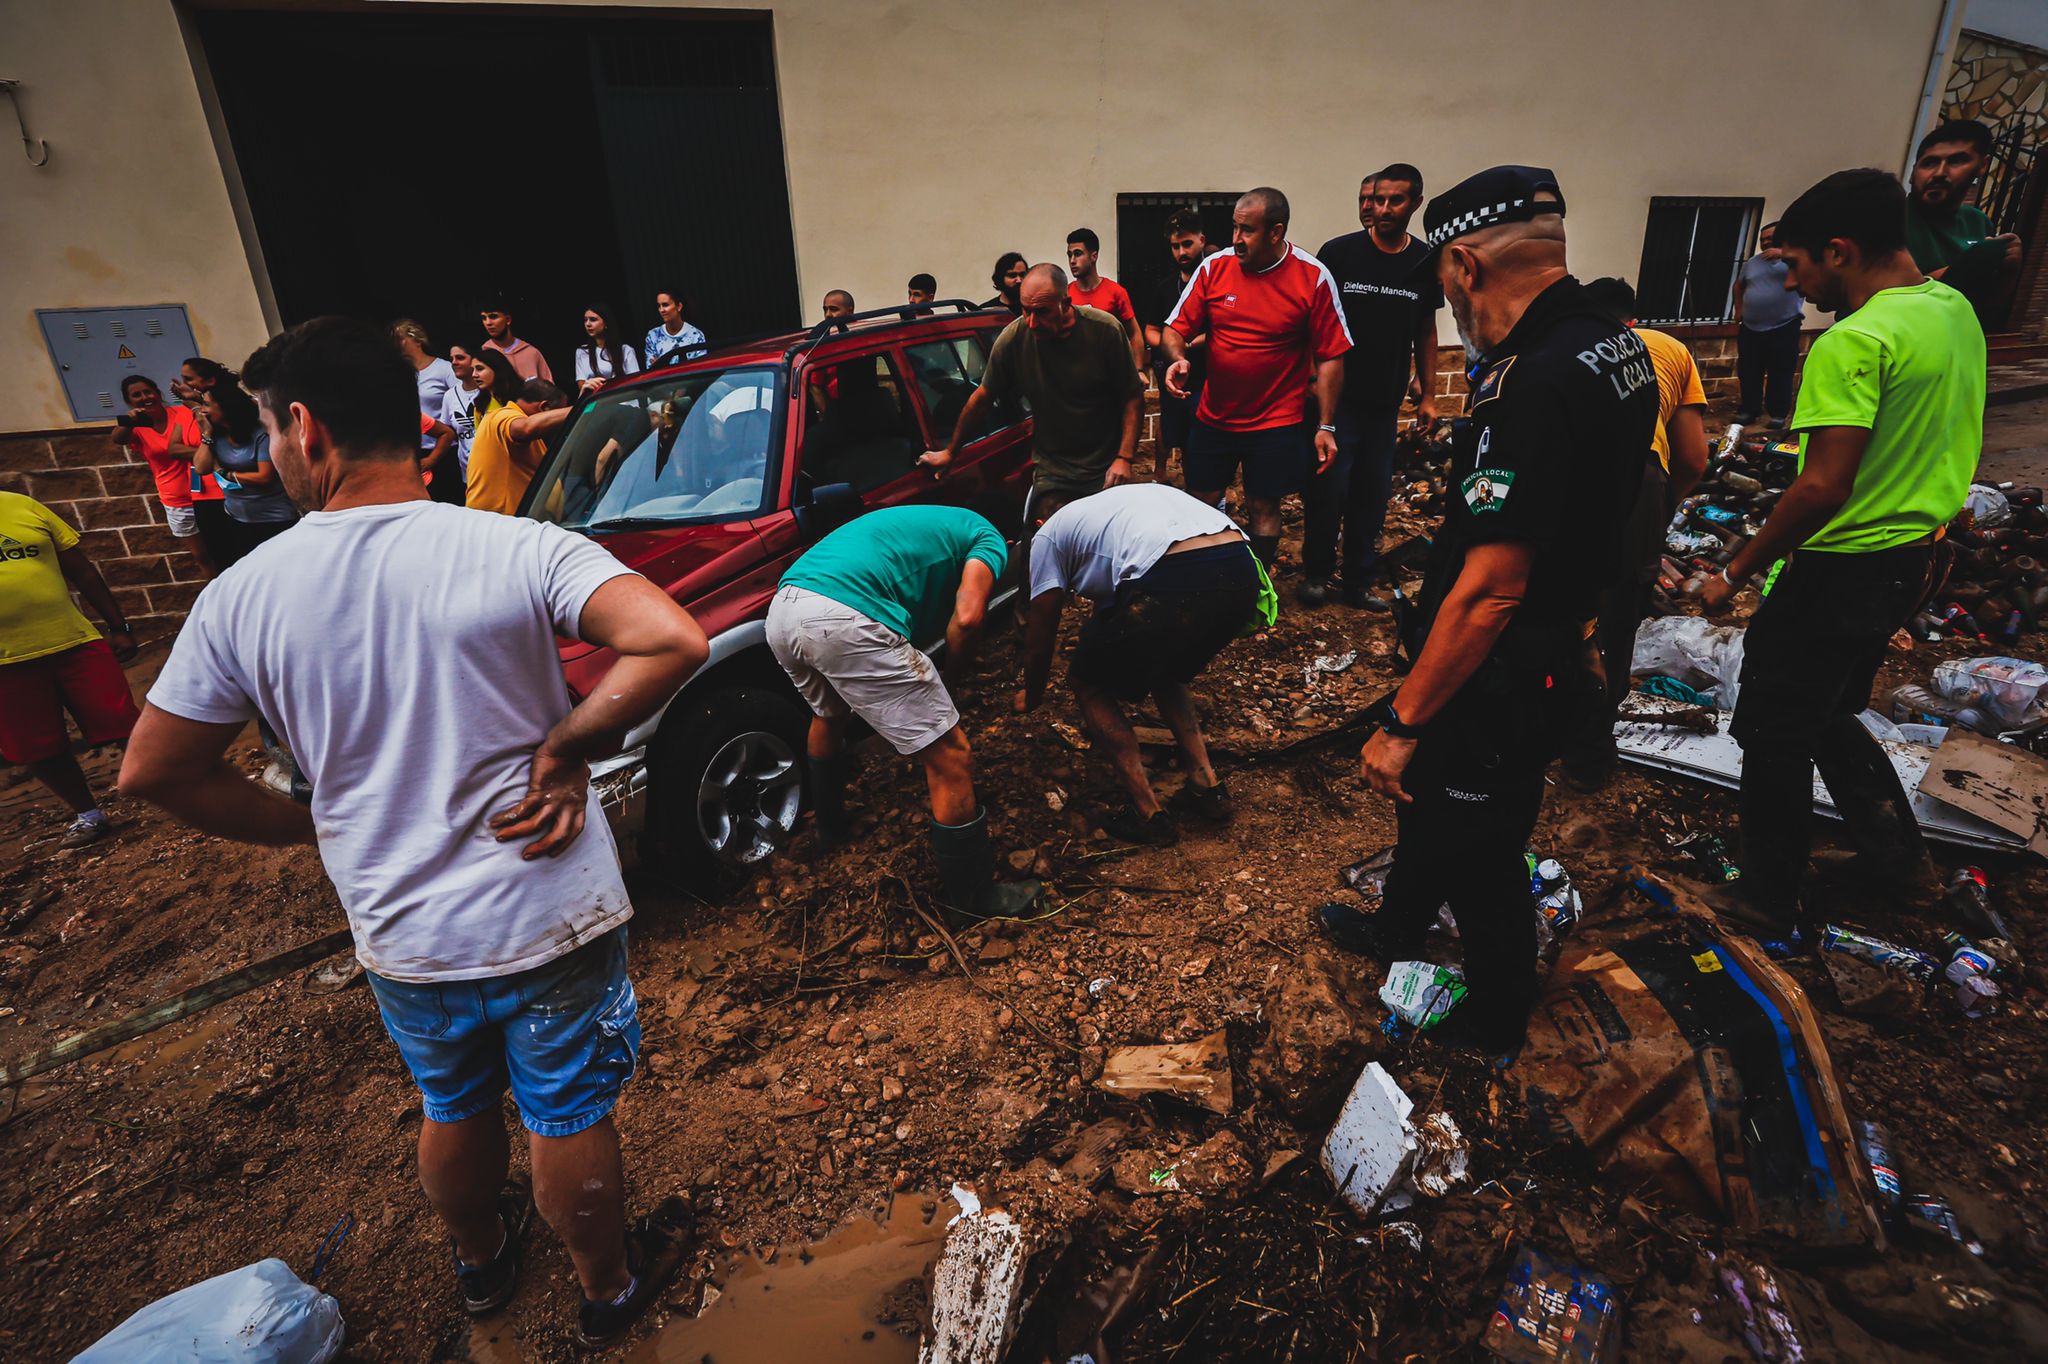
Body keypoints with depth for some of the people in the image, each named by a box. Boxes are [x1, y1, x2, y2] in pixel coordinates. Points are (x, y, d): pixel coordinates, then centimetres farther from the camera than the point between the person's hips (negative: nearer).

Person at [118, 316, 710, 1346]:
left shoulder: (242, 595, -9)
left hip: (400, 939, 3)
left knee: (452, 1112, 29)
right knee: (569, 1120, 19)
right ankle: (610, 1289, 44)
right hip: (553, 920, -3)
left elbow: (154, 774, -1)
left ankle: (479, 1262, 57)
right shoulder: (520, 549, -18)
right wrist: (567, 750, -18)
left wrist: (312, 831, 10)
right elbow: (673, 642, -31)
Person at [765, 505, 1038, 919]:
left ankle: (830, 829, 59)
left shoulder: (925, 525, 39)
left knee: (828, 714, 39)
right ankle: (972, 895, 17)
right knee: (950, 760, 3)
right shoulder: (988, 539, 17)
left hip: (781, 611, 9)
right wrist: (954, 668, 16)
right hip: (845, 619, -9)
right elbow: (967, 617, -3)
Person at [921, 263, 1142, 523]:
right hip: (1051, 475, 1)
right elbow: (982, 398, 3)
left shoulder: (1105, 330, -11)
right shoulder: (1012, 338, -9)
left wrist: (1124, 458, -17)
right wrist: (950, 452, 11)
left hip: (1106, 472, 0)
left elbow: (1133, 397, -7)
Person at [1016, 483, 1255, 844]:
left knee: (1087, 680, 18)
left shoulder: (1048, 536, 21)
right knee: (1160, 667, 34)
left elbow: (1039, 642, 25)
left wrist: (1029, 698, 45)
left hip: (1173, 587, -7)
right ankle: (1207, 786, 28)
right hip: (1243, 574, 8)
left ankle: (1150, 815, 18)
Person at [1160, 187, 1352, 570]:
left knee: (1265, 508, 7)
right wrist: (1177, 358, -21)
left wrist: (1326, 427, -8)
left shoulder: (1313, 277, -9)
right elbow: (1175, 327, 3)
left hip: (1276, 422, -2)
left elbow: (1330, 356, -6)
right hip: (1213, 415, 3)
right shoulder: (1214, 267, -3)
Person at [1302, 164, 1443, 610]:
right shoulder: (1339, 252, -5)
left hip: (1386, 403, 3)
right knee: (1329, 491, -3)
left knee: (1373, 496, 8)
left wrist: (1428, 395, 11)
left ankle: (1359, 581, 19)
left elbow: (1426, 331, 13)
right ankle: (1317, 573, 16)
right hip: (1336, 398, -3)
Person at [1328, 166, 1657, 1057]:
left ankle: (1495, 1021, 37)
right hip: (1552, 647, 9)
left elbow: (1489, 591, -30)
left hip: (1494, 681, -9)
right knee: (1429, 793, 27)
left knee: (1480, 848, 12)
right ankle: (1398, 927, 52)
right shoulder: (1617, 348, 3)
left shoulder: (1532, 387, -29)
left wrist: (1401, 722, -24)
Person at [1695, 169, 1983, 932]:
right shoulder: (1956, 310, 7)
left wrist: (1735, 573, -19)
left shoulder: (1854, 342, -23)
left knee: (1774, 733, 6)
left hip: (1841, 572, -9)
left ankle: (1768, 899, 20)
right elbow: (1954, 445, 16)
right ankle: (1900, 858, 37)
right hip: (1907, 560, 9)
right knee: (1828, 715, 26)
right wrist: (1928, 543, 26)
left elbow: (1824, 488, -28)